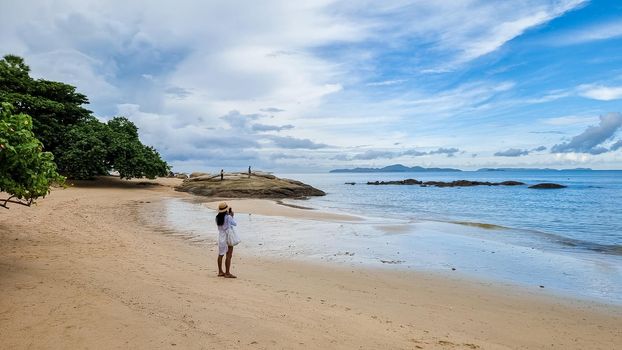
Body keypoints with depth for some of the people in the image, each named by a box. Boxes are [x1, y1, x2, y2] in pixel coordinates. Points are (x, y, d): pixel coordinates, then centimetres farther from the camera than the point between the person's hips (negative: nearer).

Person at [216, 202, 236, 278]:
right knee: (229, 255, -2)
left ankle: (220, 272, 25)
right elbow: (235, 224, -2)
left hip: (220, 238, 7)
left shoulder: (217, 217, 2)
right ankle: (227, 273, 0)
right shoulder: (228, 217, -16)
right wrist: (232, 216, 8)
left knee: (220, 255, 15)